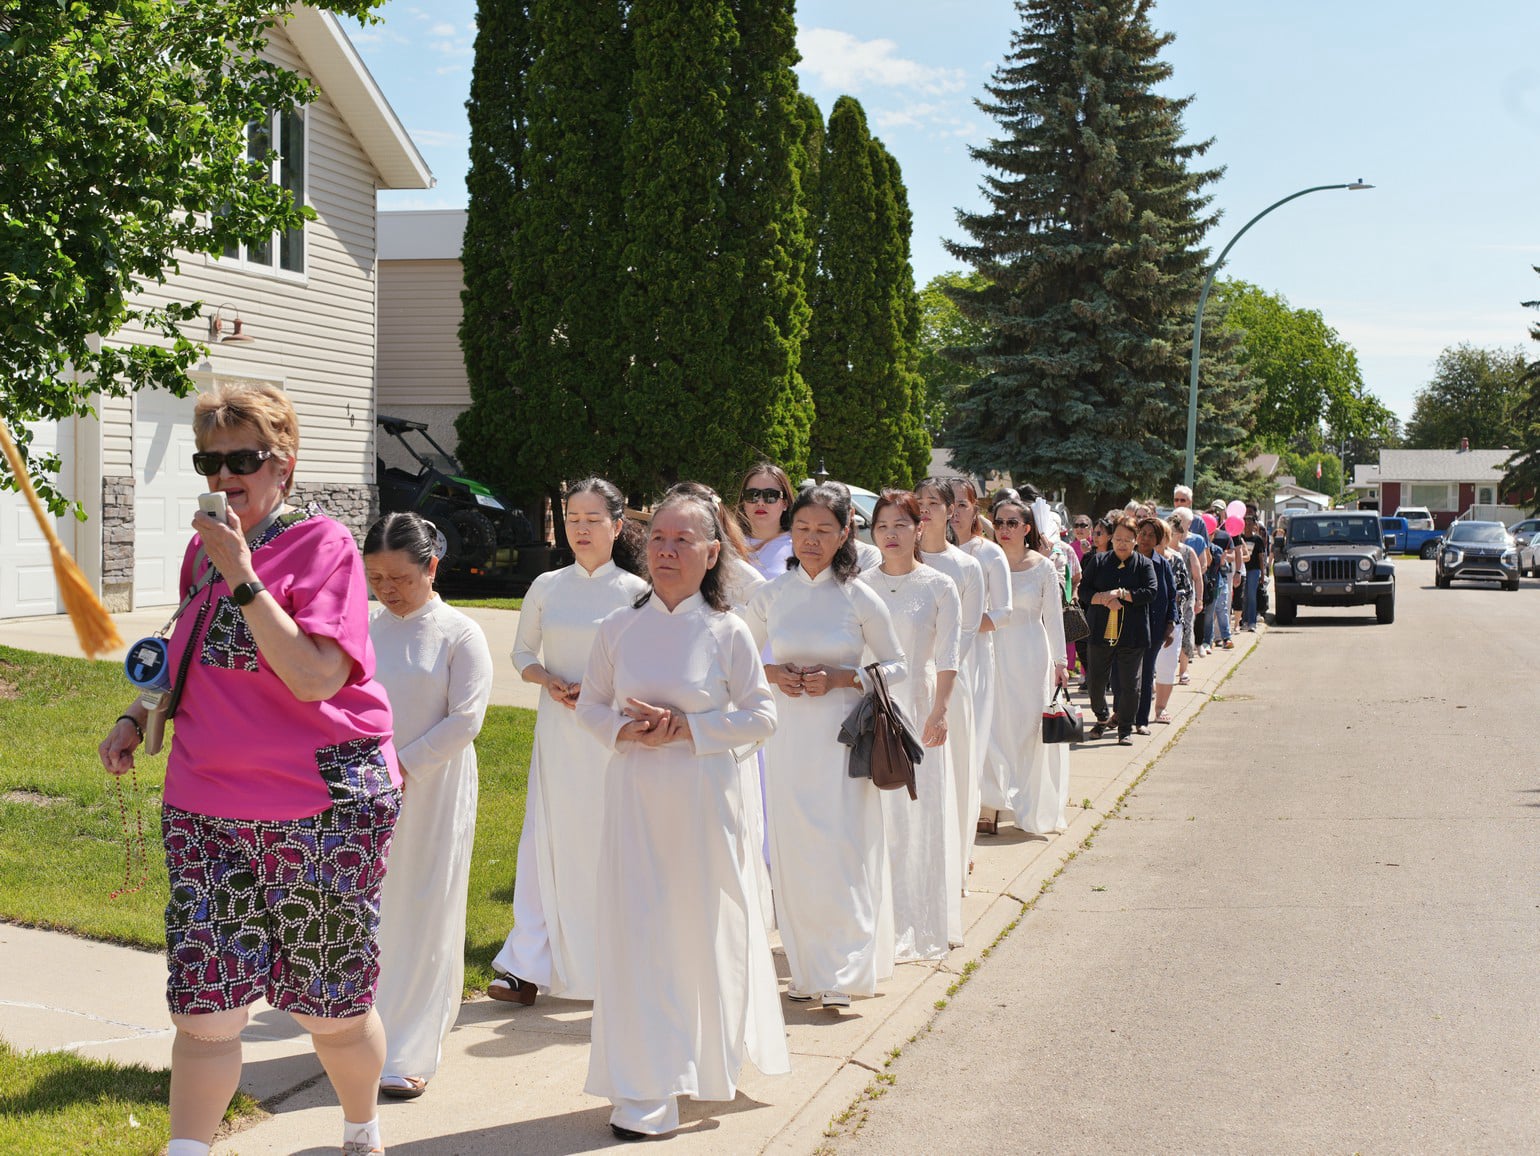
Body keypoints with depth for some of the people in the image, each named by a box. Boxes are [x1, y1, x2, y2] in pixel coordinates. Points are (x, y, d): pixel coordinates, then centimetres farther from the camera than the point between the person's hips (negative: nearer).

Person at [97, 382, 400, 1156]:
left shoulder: (321, 543, -10)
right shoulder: (203, 548, 10)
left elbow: (315, 678, -22)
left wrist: (242, 575, -24)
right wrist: (136, 716, 8)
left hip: (322, 808, -5)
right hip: (207, 812, 5)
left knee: (333, 1013, 11)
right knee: (204, 1011, 0)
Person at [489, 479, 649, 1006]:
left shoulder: (634, 591, -1)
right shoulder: (546, 587, 7)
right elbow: (521, 653, 15)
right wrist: (548, 680, -6)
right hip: (556, 730, 2)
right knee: (543, 838, -2)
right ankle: (527, 967, -1)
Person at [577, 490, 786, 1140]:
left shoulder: (727, 633, -5)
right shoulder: (618, 628, 2)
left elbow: (761, 717, -3)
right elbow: (590, 706, 10)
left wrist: (687, 727, -14)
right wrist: (624, 731, -11)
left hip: (704, 798, -2)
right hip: (634, 796, 2)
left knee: (704, 926, 9)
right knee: (638, 931, 1)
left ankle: (712, 1059, 32)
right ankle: (647, 1091, 11)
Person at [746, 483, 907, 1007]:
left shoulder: (859, 599, -3)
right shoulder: (770, 596, 3)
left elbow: (896, 665, 3)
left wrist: (841, 678, -12)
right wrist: (772, 674, -7)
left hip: (843, 735, -2)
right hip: (788, 734, 2)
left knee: (841, 850, -4)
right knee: (793, 851, 5)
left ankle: (843, 971, 6)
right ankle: (806, 968, 18)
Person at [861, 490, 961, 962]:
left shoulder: (939, 587, 1)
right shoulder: (859, 586, 6)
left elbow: (947, 658, -4)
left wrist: (939, 712, -15)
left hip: (916, 707, -2)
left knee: (915, 814, 1)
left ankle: (913, 926, 12)